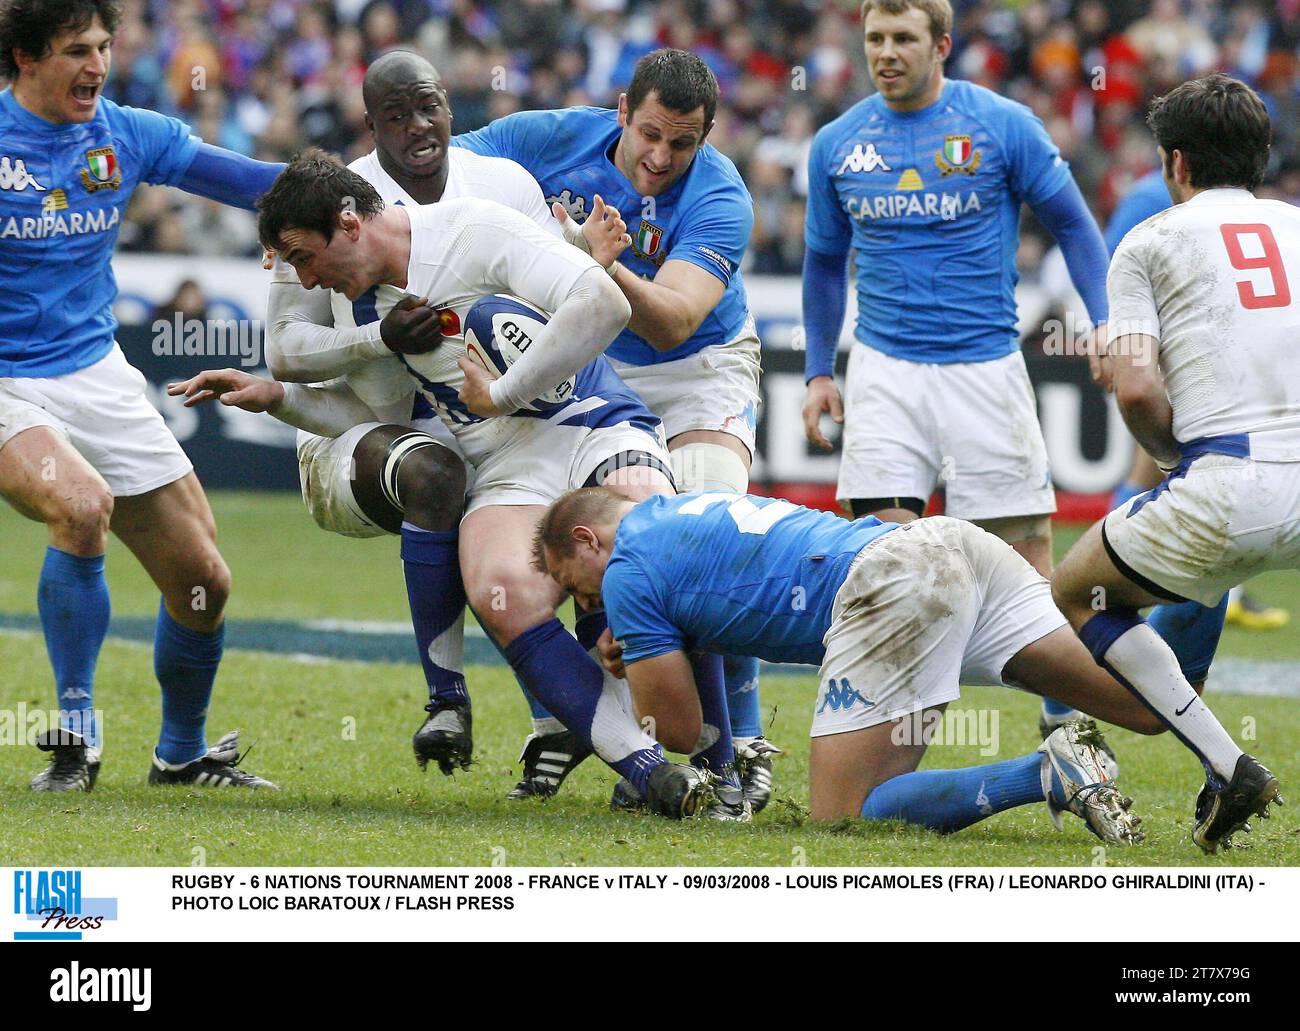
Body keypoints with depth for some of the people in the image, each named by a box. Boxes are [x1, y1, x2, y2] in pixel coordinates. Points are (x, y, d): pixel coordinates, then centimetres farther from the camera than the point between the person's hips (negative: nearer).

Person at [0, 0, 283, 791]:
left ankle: (183, 753, 26)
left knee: (203, 581, 2)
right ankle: (76, 735, -20)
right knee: (82, 505, -34)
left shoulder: (127, 135, 3)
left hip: (96, 371, 5)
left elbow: (251, 182, 3)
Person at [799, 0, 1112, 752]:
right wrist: (819, 371, 13)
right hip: (885, 371, 2)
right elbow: (825, 261, 20)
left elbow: (1074, 225, 5)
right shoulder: (838, 145, 6)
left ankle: (1065, 723, 12)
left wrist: (1108, 328, -6)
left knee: (1025, 549, -1)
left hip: (984, 368, -2)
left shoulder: (1002, 126, -3)